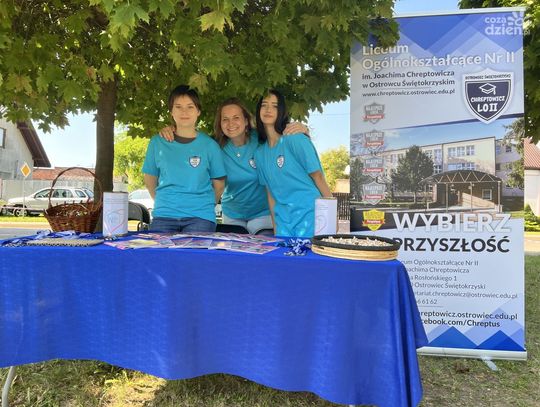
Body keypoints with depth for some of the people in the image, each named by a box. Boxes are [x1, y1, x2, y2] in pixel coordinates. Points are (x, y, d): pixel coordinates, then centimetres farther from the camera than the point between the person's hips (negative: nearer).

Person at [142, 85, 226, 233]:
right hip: (164, 216, 2)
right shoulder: (157, 142, 6)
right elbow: (150, 178, 17)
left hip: (200, 217, -1)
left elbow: (219, 184, 9)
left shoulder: (209, 145, 2)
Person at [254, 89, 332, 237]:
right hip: (283, 219, 5)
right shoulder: (260, 153, 10)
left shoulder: (295, 140, -8)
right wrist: (275, 227, 11)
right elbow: (270, 191, 13)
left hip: (308, 213, -5)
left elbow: (318, 176, -8)